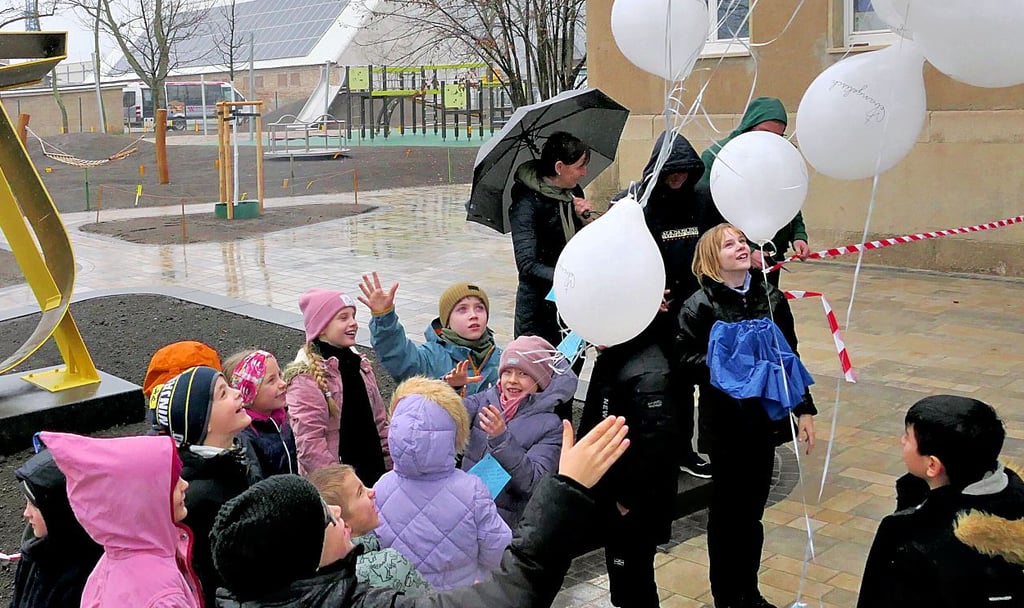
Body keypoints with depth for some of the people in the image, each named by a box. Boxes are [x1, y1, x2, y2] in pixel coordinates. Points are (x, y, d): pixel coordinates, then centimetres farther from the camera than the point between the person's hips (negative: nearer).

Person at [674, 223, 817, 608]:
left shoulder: (772, 298, 4)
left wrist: (804, 409, 7)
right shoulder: (701, 305, -9)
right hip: (726, 419, -4)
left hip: (766, 415, 4)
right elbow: (685, 357, -12)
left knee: (753, 507, 14)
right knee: (728, 507, 9)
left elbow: (790, 356, 8)